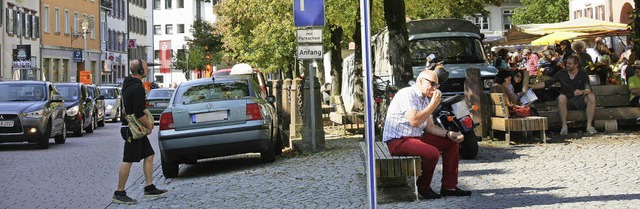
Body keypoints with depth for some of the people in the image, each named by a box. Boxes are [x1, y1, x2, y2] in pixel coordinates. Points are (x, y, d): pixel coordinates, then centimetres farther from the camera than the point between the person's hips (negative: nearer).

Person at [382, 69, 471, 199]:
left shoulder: (426, 99, 13)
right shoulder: (407, 94, -16)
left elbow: (429, 126, 16)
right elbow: (414, 121, -28)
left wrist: (449, 134, 0)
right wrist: (433, 104, -20)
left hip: (416, 137, 10)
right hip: (398, 140, -10)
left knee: (452, 143, 7)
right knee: (432, 153, -31)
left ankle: (449, 187, 8)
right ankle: (423, 188, -7)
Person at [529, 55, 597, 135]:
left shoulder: (582, 74, 0)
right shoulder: (561, 74, 1)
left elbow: (588, 89, -13)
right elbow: (546, 83, -2)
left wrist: (582, 92, -36)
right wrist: (531, 86, -12)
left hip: (580, 101, 1)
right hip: (567, 102, 0)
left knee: (591, 96, -27)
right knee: (561, 97, -34)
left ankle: (589, 125, -26)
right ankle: (564, 126, -30)